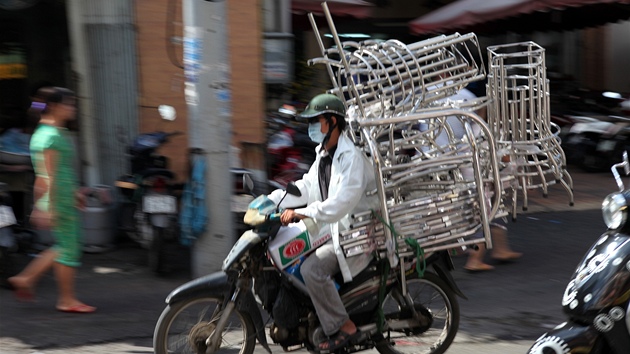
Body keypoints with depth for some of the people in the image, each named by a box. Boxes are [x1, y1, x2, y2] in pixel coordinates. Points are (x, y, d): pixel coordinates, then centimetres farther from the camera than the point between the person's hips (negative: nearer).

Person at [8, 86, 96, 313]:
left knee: (65, 246, 13)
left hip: (66, 199, 10)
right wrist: (47, 208, -23)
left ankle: (26, 278, 20)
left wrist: (75, 192, 27)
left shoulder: (59, 134, 14)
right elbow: (46, 176, -20)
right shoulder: (48, 136, -16)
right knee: (68, 247, -2)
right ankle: (67, 300, 8)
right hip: (57, 201, -10)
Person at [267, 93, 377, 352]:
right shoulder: (323, 156, 12)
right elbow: (305, 187, 11)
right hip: (331, 230, 11)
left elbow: (340, 204, -29)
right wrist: (270, 200, -1)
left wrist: (299, 213, -33)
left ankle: (342, 326, -15)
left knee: (312, 269, -27)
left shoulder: (352, 158, -20)